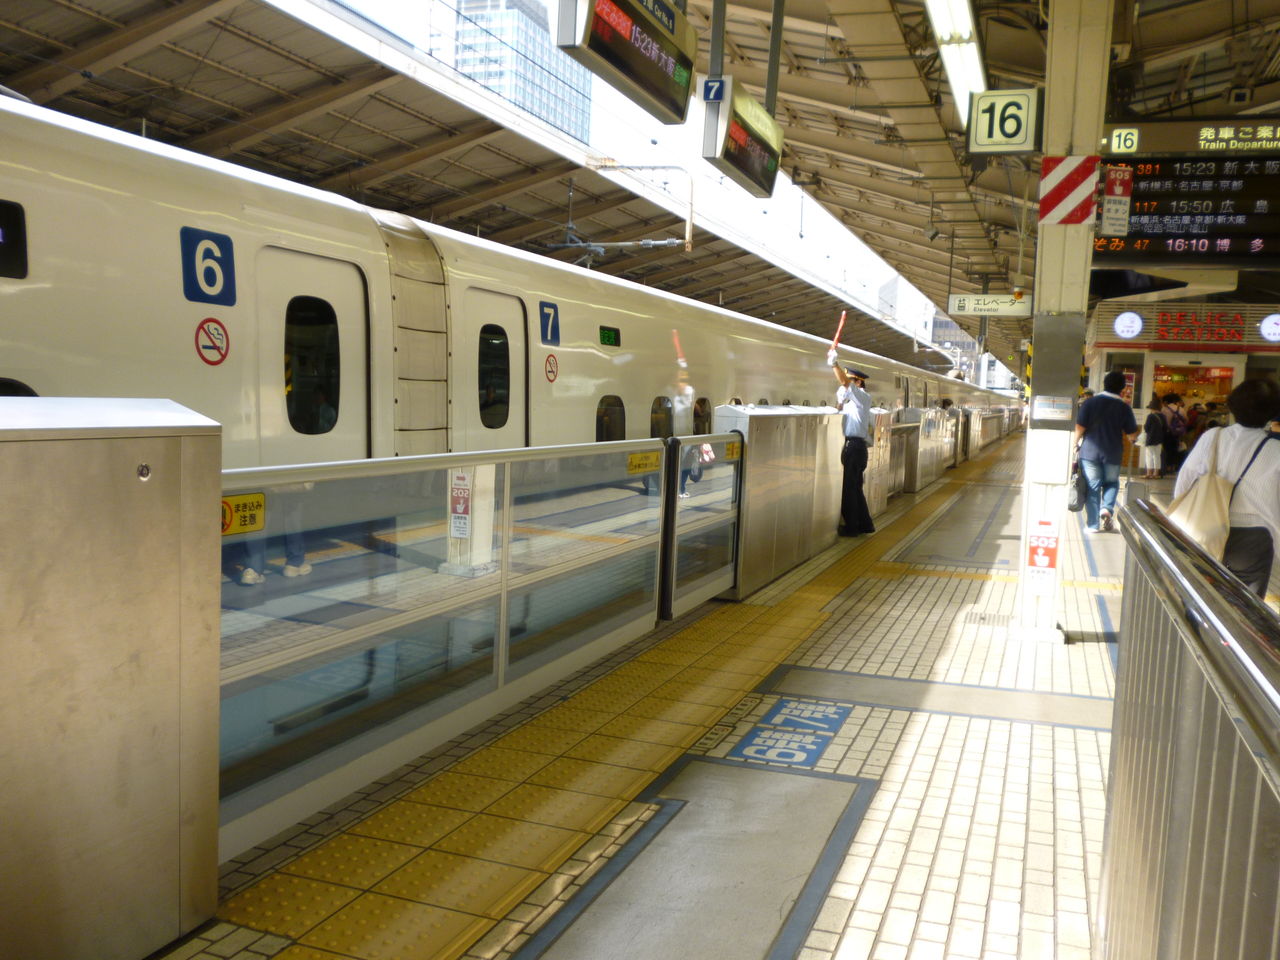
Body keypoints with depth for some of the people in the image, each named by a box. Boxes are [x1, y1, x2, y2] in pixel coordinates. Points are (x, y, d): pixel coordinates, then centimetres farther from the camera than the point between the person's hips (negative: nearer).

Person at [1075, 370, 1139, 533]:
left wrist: (1076, 442, 6)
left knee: (1092, 487, 6)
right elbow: (1132, 434, 1)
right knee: (1111, 483, 21)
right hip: (1113, 454, 0)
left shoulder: (1090, 402, -6)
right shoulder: (1124, 407, -3)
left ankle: (1092, 524, 7)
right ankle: (1107, 507, -5)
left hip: (1090, 452, 0)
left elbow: (1080, 428, -10)